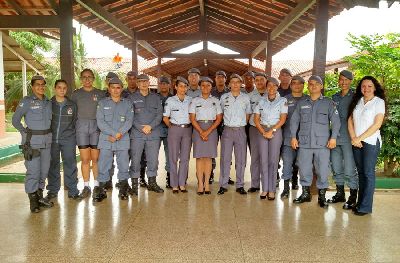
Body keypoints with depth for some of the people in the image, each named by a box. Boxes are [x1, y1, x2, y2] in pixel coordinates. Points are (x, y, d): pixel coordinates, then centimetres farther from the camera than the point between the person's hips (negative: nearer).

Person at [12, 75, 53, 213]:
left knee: (44, 169, 10)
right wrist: (26, 132, -5)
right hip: (32, 141, -5)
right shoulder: (26, 101, -5)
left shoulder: (48, 102, 10)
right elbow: (15, 120, -1)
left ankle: (39, 196, 24)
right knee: (33, 170, -4)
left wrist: (49, 133, 10)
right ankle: (33, 200, 7)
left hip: (46, 140, 5)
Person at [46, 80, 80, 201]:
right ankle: (52, 190, 19)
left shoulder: (72, 105, 5)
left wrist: (74, 136, 10)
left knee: (70, 165, 0)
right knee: (52, 165, 7)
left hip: (68, 139, 0)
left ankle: (72, 191, 8)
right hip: (52, 139, 0)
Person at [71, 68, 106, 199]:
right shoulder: (76, 94, 10)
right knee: (85, 159, 1)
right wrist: (73, 127, 3)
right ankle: (86, 186, 9)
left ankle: (97, 185, 10)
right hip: (81, 127, 1)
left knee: (96, 158, 0)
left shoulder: (101, 94, 7)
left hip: (97, 127, -1)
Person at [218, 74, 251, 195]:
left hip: (240, 130, 1)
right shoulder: (224, 97, 5)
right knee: (225, 158, 0)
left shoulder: (246, 98, 6)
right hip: (227, 130, 0)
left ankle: (240, 185, 12)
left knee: (241, 159, 4)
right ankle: (223, 185, 7)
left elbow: (248, 114, 14)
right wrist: (226, 123, 11)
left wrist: (242, 124, 9)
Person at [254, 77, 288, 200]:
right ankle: (264, 189, 7)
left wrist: (271, 131, -12)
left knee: (273, 160, -3)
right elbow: (256, 119, 6)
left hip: (276, 131, -2)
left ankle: (272, 190, 3)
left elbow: (283, 119, -4)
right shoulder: (261, 101, 10)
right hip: (262, 131, 2)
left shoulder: (282, 101, 3)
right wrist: (263, 132, -7)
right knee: (263, 160, 1)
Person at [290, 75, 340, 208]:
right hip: (304, 142, 2)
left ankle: (322, 196, 13)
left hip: (322, 143, -2)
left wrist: (333, 137, -7)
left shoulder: (328, 103, 6)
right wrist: (293, 137, 4)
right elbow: (294, 120, 12)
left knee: (322, 170, 0)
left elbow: (335, 121, 1)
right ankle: (305, 193, 20)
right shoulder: (301, 103, 13)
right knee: (304, 168, 5)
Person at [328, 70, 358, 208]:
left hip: (348, 137, -5)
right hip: (335, 136, 5)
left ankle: (353, 197, 8)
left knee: (349, 169, -5)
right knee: (336, 168, 11)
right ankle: (340, 193, 25)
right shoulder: (334, 97, 14)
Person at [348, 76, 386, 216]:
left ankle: (366, 207, 2)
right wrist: (354, 138, -5)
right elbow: (350, 120, 8)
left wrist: (360, 138, -11)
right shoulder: (357, 101, 12)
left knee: (368, 173, -3)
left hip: (371, 142, -5)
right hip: (356, 142, 5)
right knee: (361, 172, 9)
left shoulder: (379, 102, -2)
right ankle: (360, 202, 16)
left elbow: (377, 124, -10)